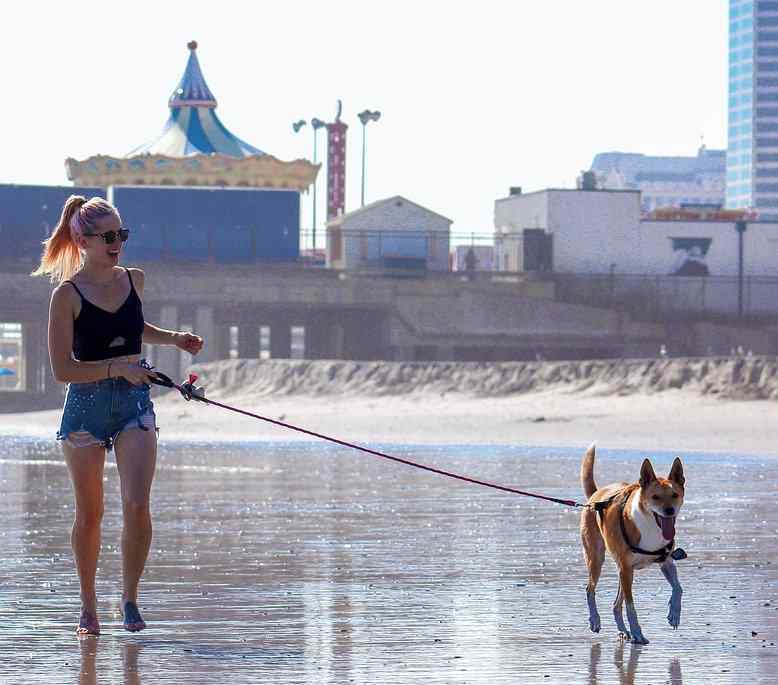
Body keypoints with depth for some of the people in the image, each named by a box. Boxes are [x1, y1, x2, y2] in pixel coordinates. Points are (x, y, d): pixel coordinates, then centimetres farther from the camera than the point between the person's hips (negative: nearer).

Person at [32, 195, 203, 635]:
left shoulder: (135, 280, 5)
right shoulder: (67, 295, -10)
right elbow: (62, 369, -13)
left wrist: (174, 338, 13)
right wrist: (118, 367, -21)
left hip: (135, 403, 3)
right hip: (86, 405, -3)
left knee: (138, 506, -12)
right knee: (89, 514, 6)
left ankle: (130, 598, 3)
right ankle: (89, 607, 22)